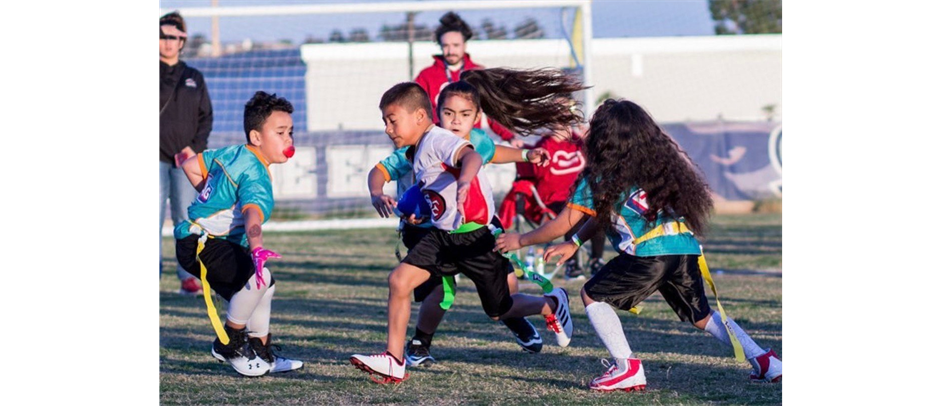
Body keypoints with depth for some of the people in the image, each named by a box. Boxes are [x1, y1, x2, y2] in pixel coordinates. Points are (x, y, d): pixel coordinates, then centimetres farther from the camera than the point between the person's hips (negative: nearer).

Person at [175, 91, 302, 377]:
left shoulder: (232, 154, 8)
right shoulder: (256, 177, -21)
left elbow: (191, 166, 20)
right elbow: (252, 215, -40)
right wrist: (256, 249, -57)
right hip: (200, 245, -11)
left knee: (264, 285, 18)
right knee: (257, 276, -28)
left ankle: (262, 355, 28)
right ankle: (229, 343, -10)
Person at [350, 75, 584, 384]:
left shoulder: (438, 141, -21)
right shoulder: (417, 152, 8)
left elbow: (471, 157, -43)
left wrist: (464, 182, -62)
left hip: (477, 237, -8)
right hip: (443, 234, 8)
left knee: (498, 310, 10)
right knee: (399, 280, -10)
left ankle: (552, 305, 39)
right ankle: (394, 361, -6)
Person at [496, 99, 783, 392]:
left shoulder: (600, 177, 4)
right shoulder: (657, 165, 24)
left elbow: (561, 225, 9)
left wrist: (520, 241, 23)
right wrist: (575, 243, 32)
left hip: (649, 253, -7)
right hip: (687, 249, 7)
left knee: (592, 295, 10)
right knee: (701, 314, 23)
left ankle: (627, 367, -3)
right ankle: (762, 359, 13)